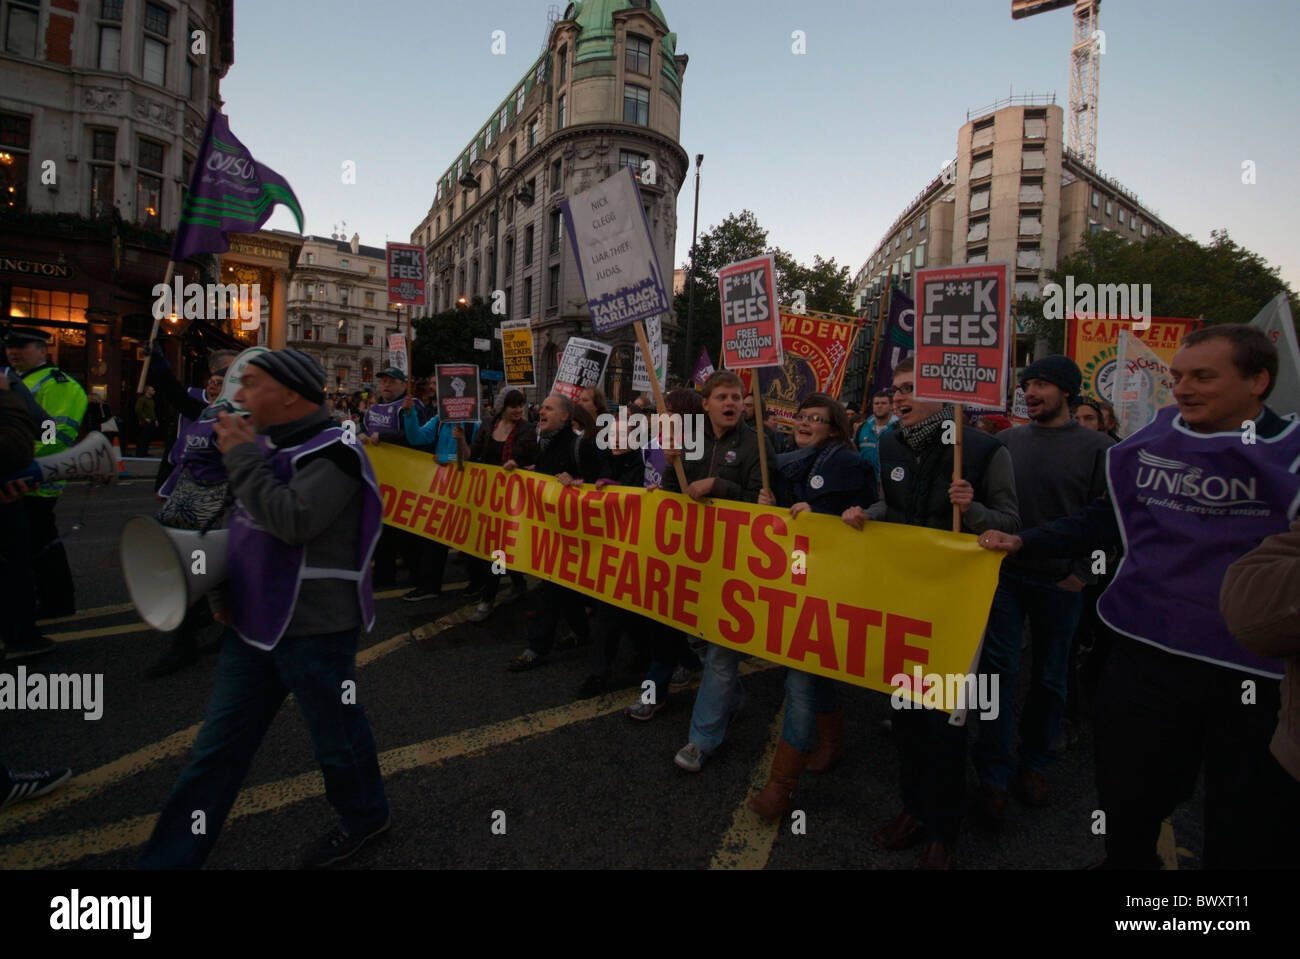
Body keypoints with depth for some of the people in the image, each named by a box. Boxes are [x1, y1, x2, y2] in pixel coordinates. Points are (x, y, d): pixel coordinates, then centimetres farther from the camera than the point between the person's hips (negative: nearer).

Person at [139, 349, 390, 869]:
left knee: (336, 732, 11)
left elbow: (293, 522, -31)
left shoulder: (334, 451, -17)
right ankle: (167, 858, 29)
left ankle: (364, 816, 36)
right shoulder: (270, 446, 10)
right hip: (256, 624, 8)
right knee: (218, 747, 15)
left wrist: (242, 457, -22)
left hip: (314, 628, -8)